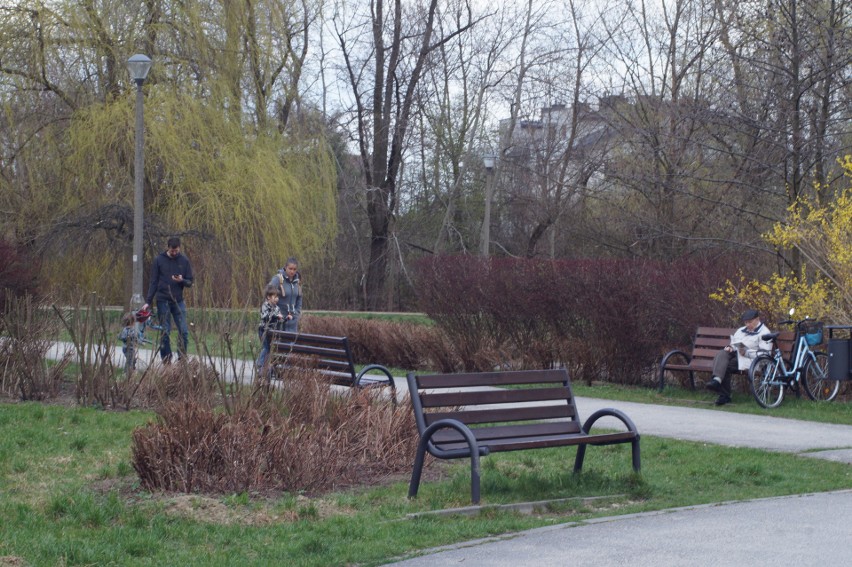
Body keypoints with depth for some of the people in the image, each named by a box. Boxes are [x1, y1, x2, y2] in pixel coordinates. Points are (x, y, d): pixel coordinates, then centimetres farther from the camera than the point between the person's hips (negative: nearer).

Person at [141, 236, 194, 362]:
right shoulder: (159, 260, 0)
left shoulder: (184, 261, 4)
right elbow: (154, 283, 1)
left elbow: (190, 282, 6)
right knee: (164, 333, 1)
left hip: (178, 301, 1)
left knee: (184, 331, -5)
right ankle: (166, 360, 7)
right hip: (163, 301, -1)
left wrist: (182, 280, -17)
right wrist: (148, 301, -4)